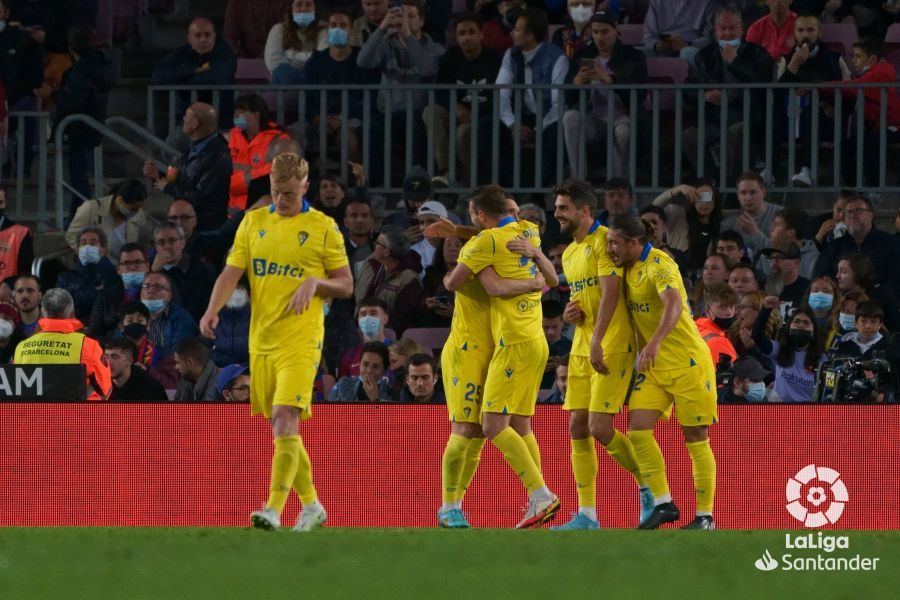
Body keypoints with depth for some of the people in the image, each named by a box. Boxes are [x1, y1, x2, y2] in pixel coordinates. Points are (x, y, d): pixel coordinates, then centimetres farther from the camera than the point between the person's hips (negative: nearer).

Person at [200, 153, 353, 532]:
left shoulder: (323, 228, 1)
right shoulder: (253, 223, 10)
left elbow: (346, 286, 5)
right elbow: (231, 273, 5)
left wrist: (315, 282, -15)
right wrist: (213, 310, -12)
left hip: (300, 340, -5)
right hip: (261, 340, 5)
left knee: (286, 419, -18)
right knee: (281, 428, 10)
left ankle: (274, 510, -22)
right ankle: (310, 505, 25)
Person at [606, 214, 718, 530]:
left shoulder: (658, 264, -18)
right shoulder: (629, 269, 8)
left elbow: (674, 305, -35)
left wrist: (654, 343, -49)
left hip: (687, 362, -8)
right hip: (653, 366, 8)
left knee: (695, 438, -2)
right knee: (637, 430, -6)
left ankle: (705, 516, 5)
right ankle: (663, 504, 3)